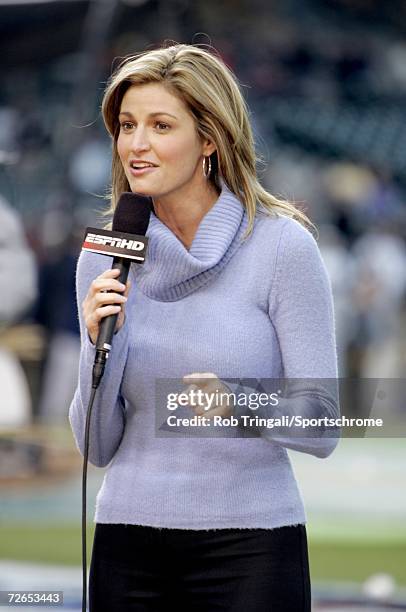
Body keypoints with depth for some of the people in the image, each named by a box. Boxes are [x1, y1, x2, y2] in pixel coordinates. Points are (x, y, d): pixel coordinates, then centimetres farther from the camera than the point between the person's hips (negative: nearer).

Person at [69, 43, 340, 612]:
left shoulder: (282, 245, -7)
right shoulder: (106, 255, 4)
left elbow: (323, 430, -6)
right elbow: (98, 448, 5)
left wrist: (239, 404, -24)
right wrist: (99, 346, -11)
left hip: (250, 545, -3)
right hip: (128, 541, 3)